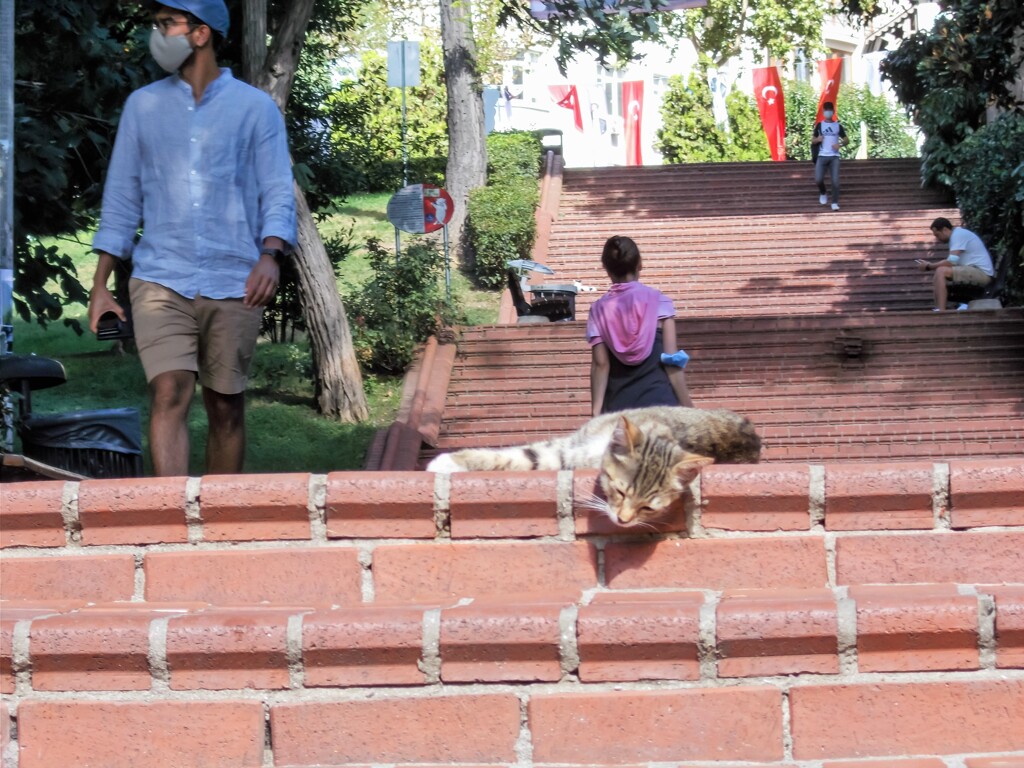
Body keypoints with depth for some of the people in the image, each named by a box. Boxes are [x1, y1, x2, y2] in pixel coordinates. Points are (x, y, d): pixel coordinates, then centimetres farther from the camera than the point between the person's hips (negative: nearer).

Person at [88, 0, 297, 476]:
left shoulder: (255, 108, 6)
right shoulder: (143, 106, 13)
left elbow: (278, 194, 1)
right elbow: (121, 198, 14)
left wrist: (270, 255, -19)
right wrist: (100, 286, 9)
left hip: (233, 285, -1)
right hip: (160, 280, 1)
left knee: (225, 407, 5)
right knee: (168, 394, -15)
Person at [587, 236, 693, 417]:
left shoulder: (599, 310, 6)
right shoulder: (658, 302, 2)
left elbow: (600, 365, -1)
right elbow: (671, 360, -2)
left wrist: (596, 413, -2)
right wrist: (687, 407, 2)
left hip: (618, 407, 2)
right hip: (659, 401, -2)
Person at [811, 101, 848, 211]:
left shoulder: (838, 126, 9)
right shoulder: (819, 125, 9)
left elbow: (847, 140, 12)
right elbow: (812, 141, 12)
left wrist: (840, 144, -9)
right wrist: (817, 139, -10)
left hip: (834, 156, 0)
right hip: (822, 156, 0)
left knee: (835, 180, -10)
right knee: (818, 179, -12)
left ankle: (835, 203, -3)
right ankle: (823, 193, 18)